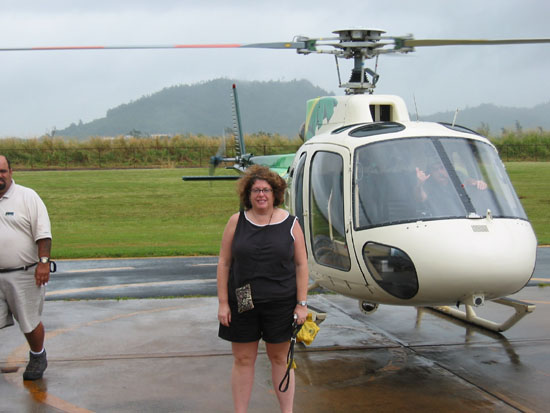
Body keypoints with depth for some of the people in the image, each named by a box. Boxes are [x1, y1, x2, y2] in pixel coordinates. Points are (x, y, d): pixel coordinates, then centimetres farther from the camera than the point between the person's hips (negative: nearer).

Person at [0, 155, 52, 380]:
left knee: (30, 322, 7)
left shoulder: (27, 197, -4)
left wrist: (44, 262, -15)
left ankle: (37, 357, 30)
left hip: (23, 274, -3)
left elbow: (43, 234, -7)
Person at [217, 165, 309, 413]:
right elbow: (224, 263, 2)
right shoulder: (236, 222, 1)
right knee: (243, 359, 7)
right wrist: (223, 302, -2)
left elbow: (301, 265, 1)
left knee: (280, 358, 9)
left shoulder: (290, 224, 1)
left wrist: (301, 304, -4)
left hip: (280, 304, -1)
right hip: (242, 304, 1)